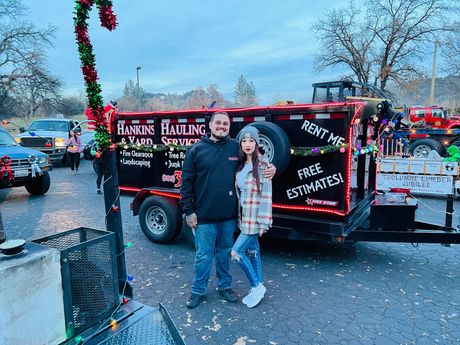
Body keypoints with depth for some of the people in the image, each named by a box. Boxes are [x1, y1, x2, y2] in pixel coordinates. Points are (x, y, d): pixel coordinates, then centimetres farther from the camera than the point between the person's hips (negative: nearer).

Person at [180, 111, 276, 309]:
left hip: (229, 215, 3)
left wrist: (270, 168, -6)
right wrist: (188, 211, -6)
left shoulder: (236, 148, 3)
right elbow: (187, 182, -3)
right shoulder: (197, 149, -3)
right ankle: (198, 290, 27)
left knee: (225, 252, 18)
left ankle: (225, 286, 36)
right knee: (203, 255, 8)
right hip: (204, 216, -2)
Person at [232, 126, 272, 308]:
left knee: (236, 252, -7)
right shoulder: (240, 166, 7)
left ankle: (257, 286, 10)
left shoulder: (262, 166, -12)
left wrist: (263, 223, -15)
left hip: (254, 219, -7)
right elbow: (237, 192, 11)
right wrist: (239, 216, 8)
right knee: (252, 252, 15)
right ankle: (257, 288, 30)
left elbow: (266, 195, -14)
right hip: (244, 217, 7)